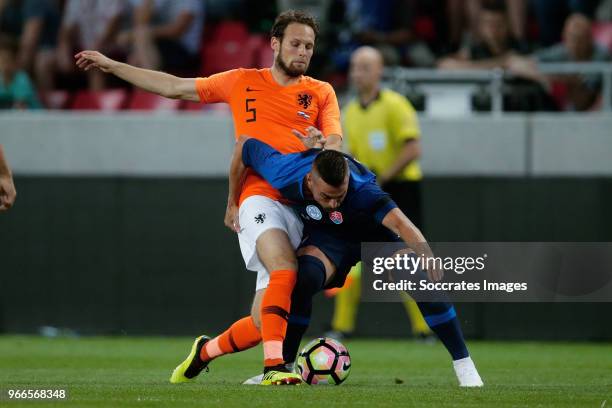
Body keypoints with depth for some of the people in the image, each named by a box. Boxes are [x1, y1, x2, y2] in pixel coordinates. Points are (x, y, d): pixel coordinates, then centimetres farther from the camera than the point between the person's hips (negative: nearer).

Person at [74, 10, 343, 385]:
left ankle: (206, 350, 26)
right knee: (285, 271, -32)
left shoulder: (321, 93, 15)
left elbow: (336, 145, 4)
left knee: (265, 322, -1)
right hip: (259, 197, -2)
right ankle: (274, 365, -38)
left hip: (302, 205, 2)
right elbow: (174, 87, 21)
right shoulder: (243, 83, 13)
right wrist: (111, 66, 23)